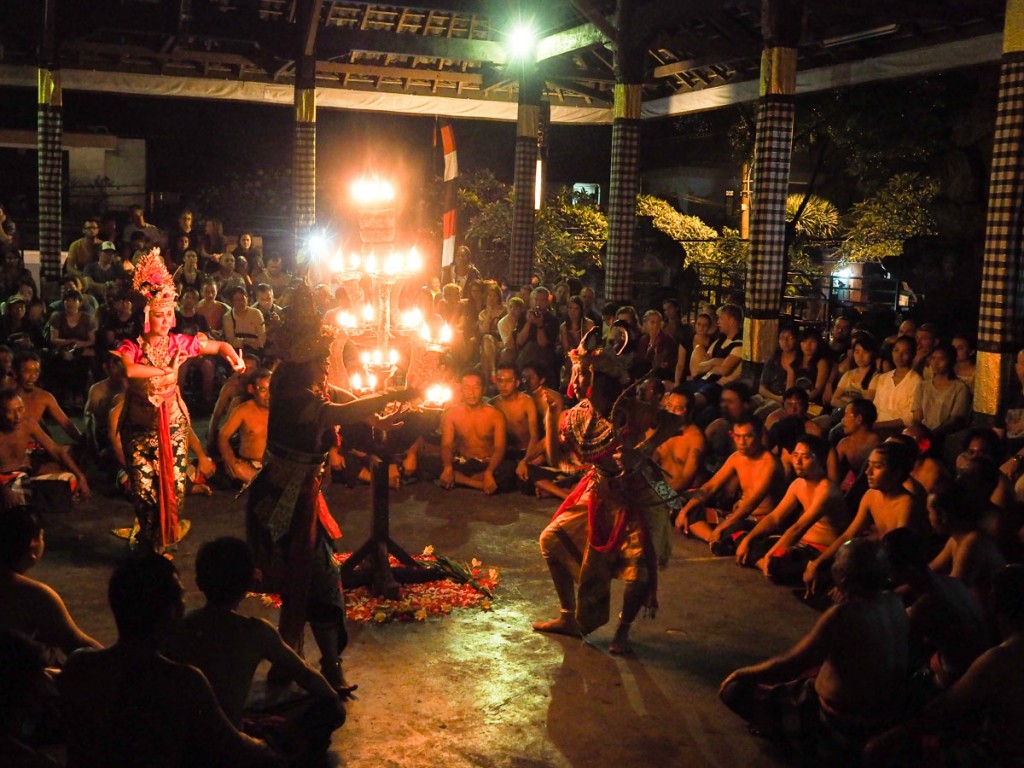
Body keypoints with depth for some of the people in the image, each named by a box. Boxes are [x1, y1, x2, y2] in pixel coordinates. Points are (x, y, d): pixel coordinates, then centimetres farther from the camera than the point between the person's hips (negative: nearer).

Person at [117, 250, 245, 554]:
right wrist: (165, 370, -23)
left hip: (173, 424, 2)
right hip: (141, 427, -2)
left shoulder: (179, 343, -1)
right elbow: (128, 369, -33)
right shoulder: (131, 346, -10)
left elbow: (221, 346, 7)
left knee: (175, 486, 2)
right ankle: (148, 543, 23)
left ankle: (166, 540, 25)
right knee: (144, 488, -1)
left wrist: (234, 358, -14)